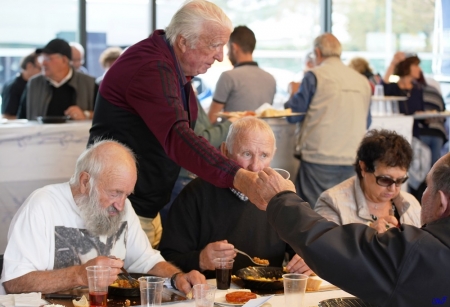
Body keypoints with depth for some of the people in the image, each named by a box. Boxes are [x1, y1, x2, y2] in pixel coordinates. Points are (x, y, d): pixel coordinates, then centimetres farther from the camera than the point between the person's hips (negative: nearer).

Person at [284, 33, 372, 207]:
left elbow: (293, 115, 0)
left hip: (319, 156, -5)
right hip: (352, 159, 5)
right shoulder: (363, 81, 10)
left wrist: (293, 94, 19)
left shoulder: (315, 76, -4)